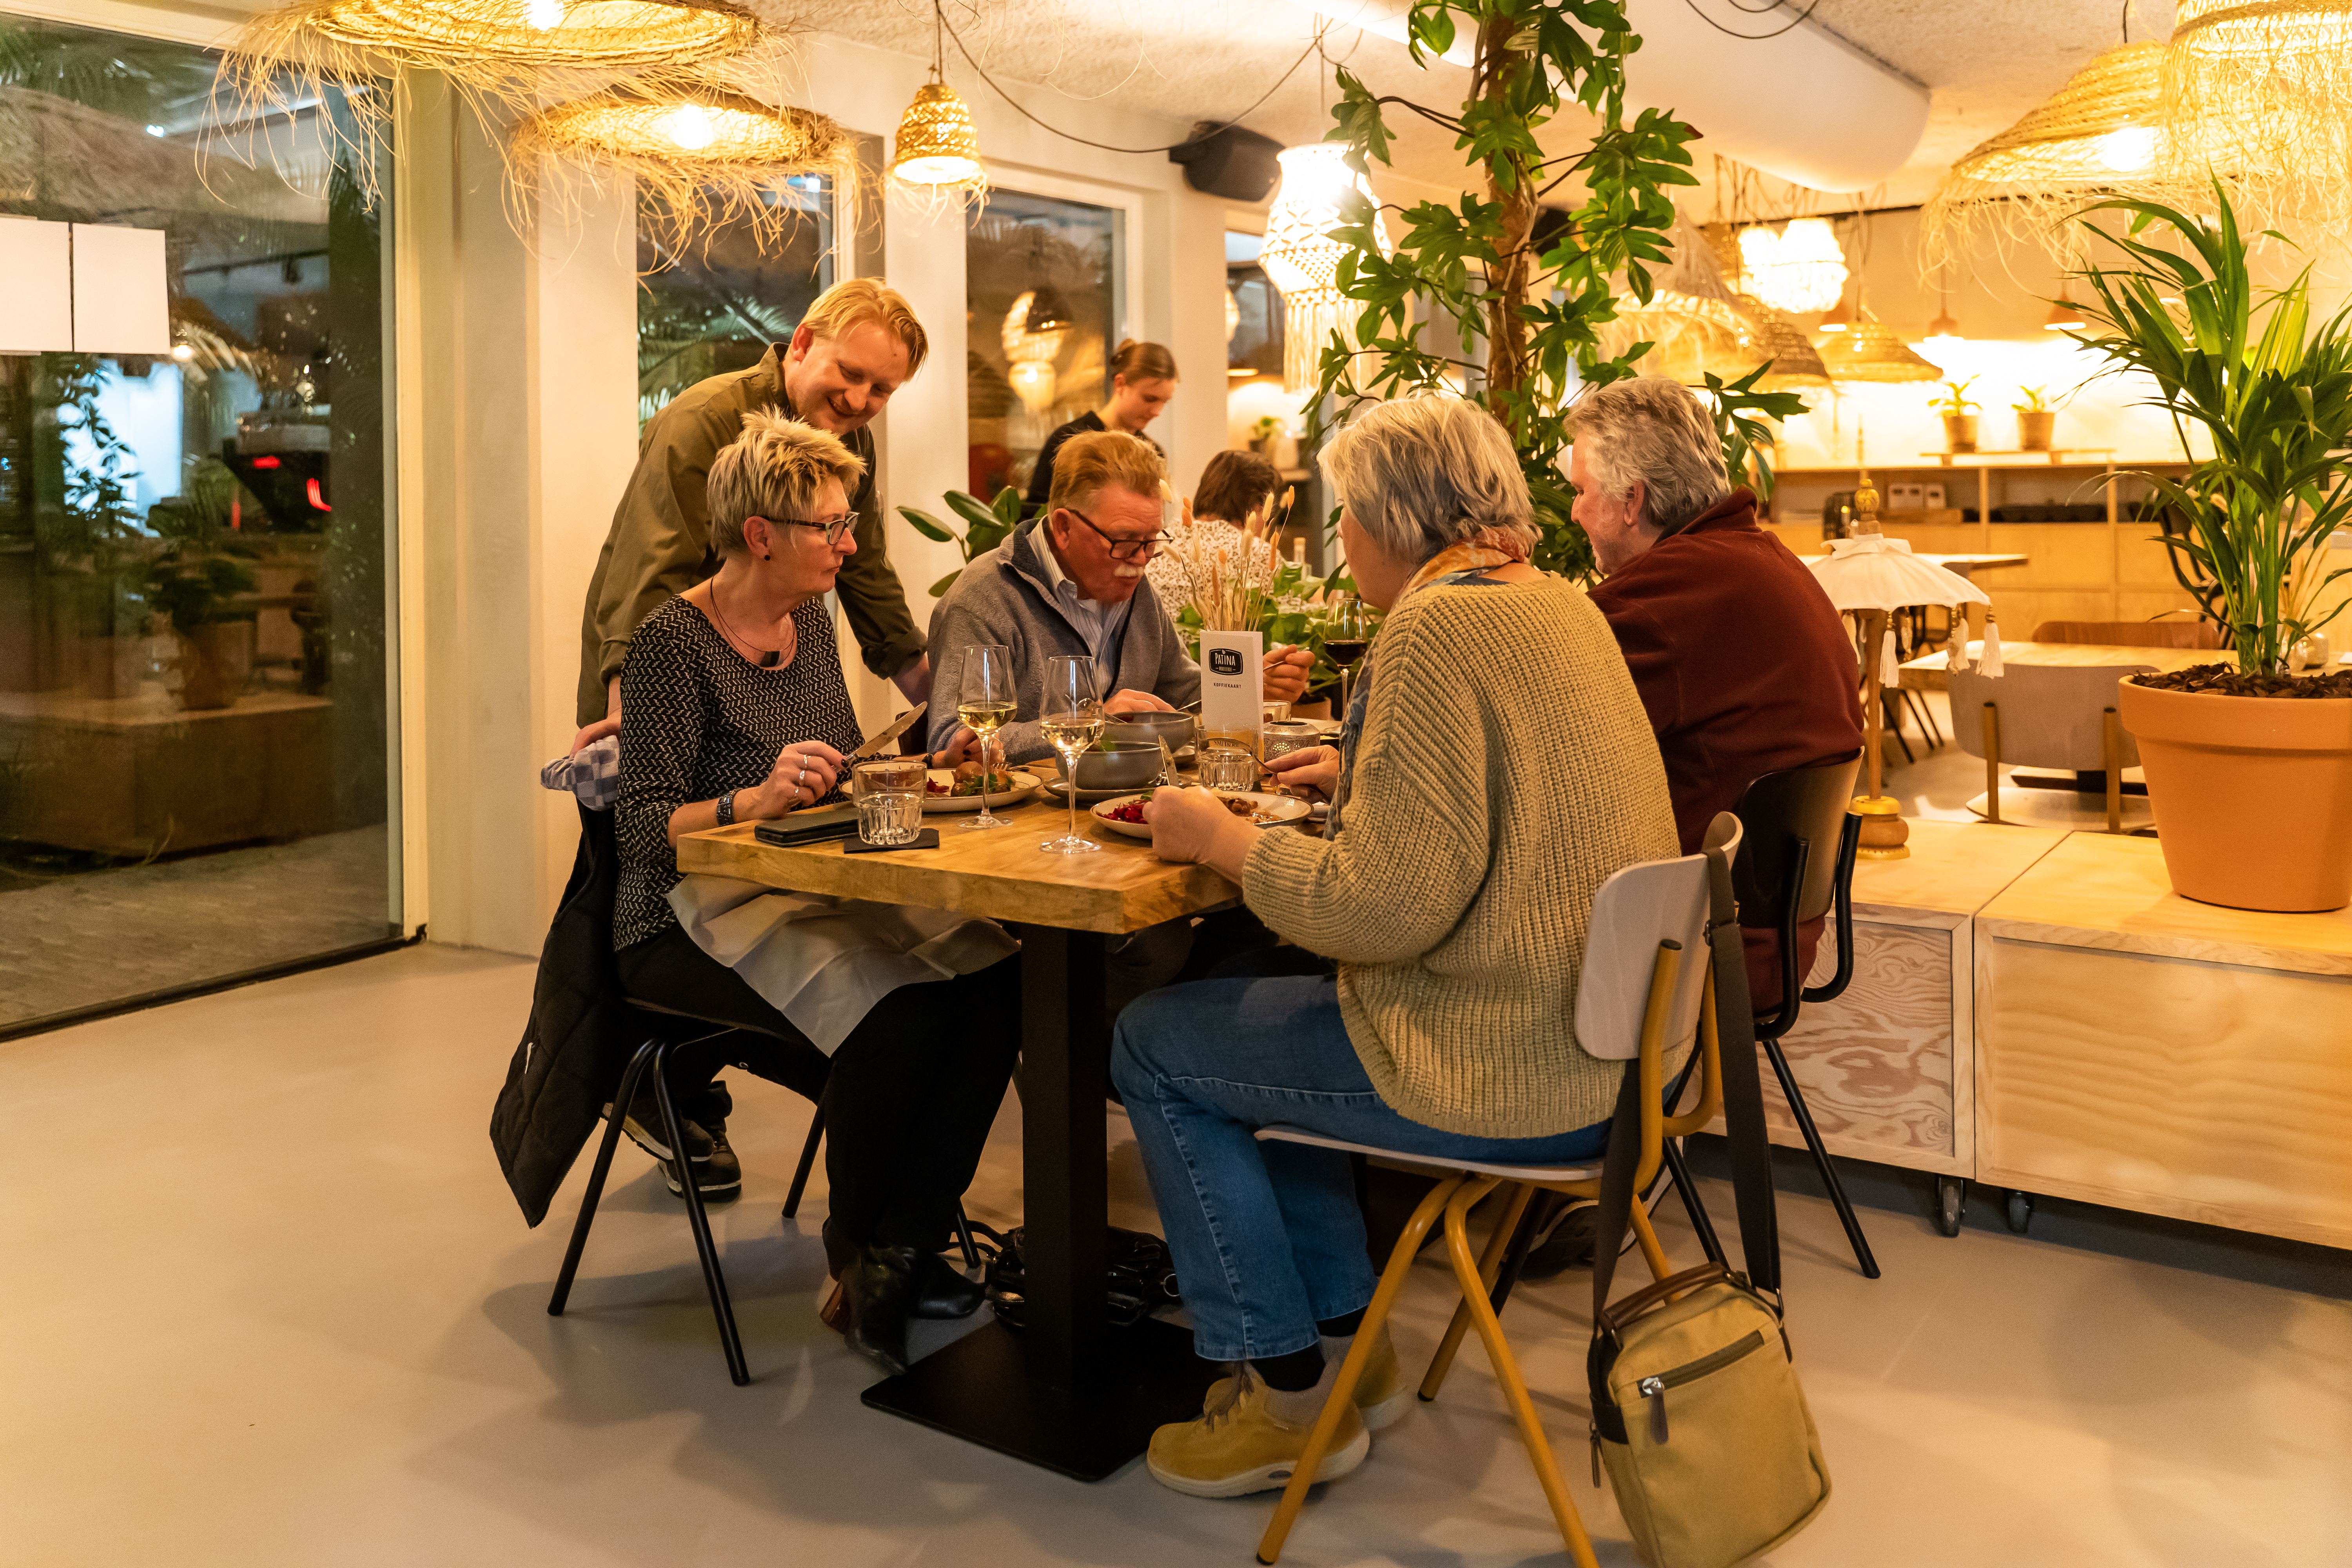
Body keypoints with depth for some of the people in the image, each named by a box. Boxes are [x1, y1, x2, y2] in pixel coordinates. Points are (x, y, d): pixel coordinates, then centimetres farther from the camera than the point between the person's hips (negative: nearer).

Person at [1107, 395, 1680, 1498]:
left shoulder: (1436, 631, -20)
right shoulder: (1559, 604, 10)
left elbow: (1382, 908, -26)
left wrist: (1219, 839, -12)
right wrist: (1359, 774, 25)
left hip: (1506, 1073, -10)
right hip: (1598, 1039, 10)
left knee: (1154, 1046, 5)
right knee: (1250, 1015, 25)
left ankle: (1290, 1393, 16)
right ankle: (1346, 1341, 28)